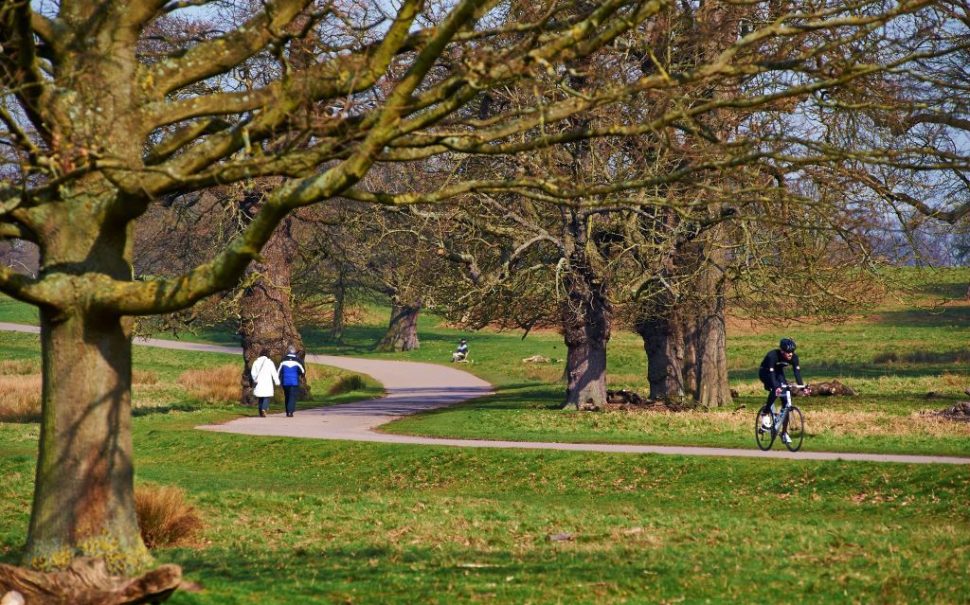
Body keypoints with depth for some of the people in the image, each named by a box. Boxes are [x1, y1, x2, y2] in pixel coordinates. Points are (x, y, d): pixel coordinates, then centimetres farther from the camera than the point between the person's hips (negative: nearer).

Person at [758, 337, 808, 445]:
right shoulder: (772, 355, -34)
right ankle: (765, 412, -15)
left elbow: (797, 372, -25)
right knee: (776, 390, -36)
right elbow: (771, 373, -40)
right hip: (765, 373, -5)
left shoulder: (794, 357, -20)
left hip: (778, 373, 5)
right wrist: (776, 387, -54)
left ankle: (784, 433, -2)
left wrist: (802, 386, -40)